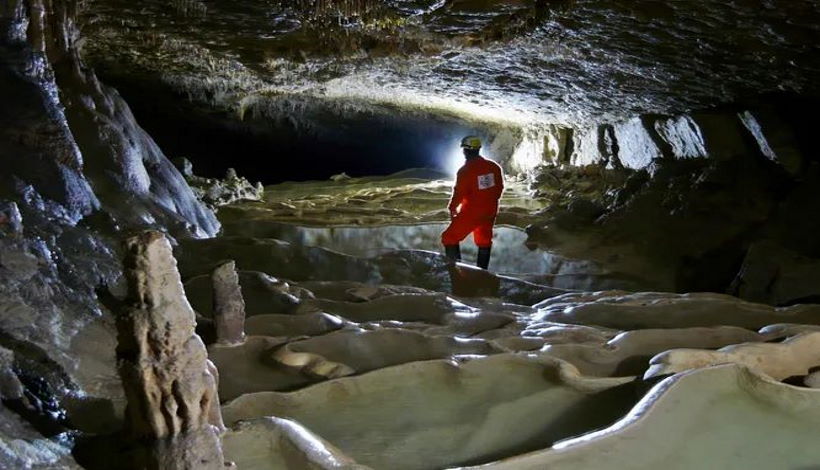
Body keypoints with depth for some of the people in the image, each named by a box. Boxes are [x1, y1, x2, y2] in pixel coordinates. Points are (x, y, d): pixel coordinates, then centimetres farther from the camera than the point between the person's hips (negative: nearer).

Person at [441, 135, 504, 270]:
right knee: (484, 241, 23)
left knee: (450, 238, 7)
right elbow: (499, 188, 9)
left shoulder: (465, 171, -19)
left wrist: (452, 208, 2)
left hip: (471, 213, -6)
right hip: (490, 212, 6)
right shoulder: (494, 167, -1)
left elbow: (459, 193, -15)